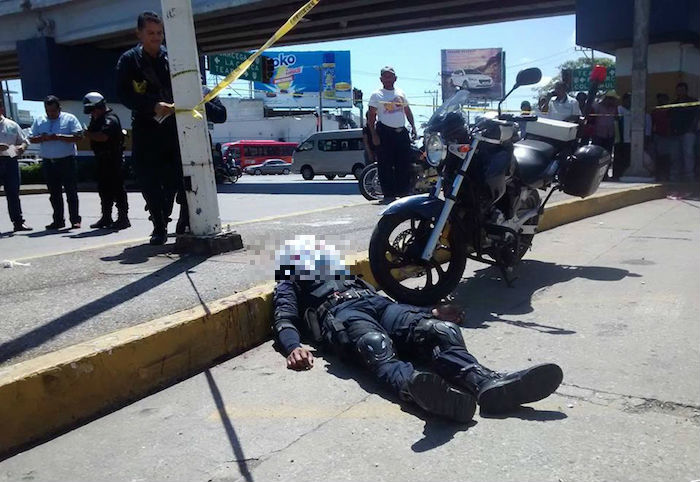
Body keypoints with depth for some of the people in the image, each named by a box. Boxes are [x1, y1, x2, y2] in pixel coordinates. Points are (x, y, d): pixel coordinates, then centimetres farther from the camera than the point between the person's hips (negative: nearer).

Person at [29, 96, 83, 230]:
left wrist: (59, 137, -18)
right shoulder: (39, 121, 13)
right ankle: (58, 220, 16)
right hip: (48, 162, 5)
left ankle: (75, 219, 1)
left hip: (67, 161, -4)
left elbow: (79, 136, -10)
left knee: (71, 192, -3)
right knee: (54, 194, 9)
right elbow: (31, 139, 10)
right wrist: (43, 138, -10)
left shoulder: (69, 119, 0)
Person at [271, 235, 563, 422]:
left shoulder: (342, 273, 46)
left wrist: (427, 312, 23)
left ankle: (488, 384, -54)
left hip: (380, 304, 6)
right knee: (376, 346, -42)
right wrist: (294, 346, -15)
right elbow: (284, 321, 10)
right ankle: (415, 388, -74)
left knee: (442, 331, -28)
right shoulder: (289, 285, 31)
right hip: (341, 313, -5)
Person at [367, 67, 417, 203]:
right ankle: (388, 194, -1)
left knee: (404, 163, 4)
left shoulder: (401, 93, 16)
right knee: (385, 165, -5)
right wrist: (374, 134, -12)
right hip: (385, 132, -5)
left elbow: (408, 111, 23)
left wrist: (413, 127, 11)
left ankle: (404, 192, 13)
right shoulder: (376, 95, 2)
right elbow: (371, 116, -2)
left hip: (401, 132, 5)